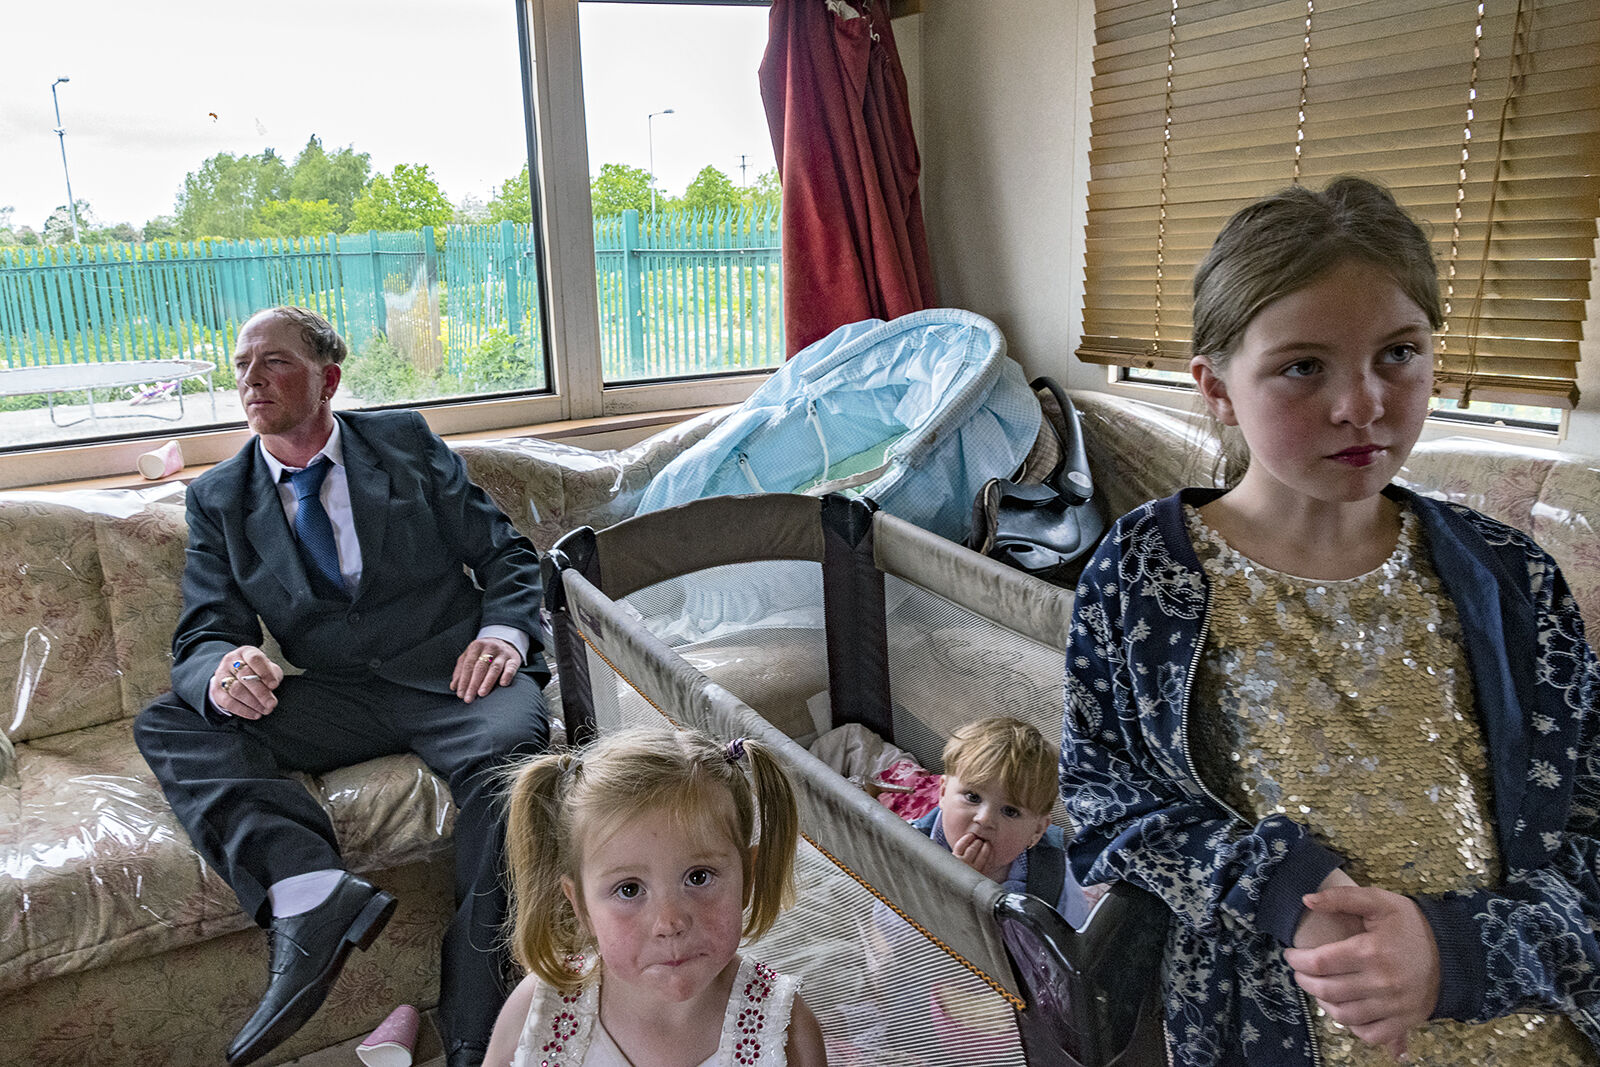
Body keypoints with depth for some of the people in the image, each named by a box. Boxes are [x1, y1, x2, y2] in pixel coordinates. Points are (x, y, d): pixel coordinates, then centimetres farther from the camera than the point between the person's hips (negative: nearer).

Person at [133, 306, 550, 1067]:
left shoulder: (405, 441, 10)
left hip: (452, 676, -2)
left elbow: (506, 554, 8)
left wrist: (505, 632, -15)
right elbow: (201, 637, 5)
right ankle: (312, 891, -35)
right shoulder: (218, 498, 13)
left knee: (508, 746, -34)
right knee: (166, 725, -16)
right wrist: (221, 673, -21)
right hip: (336, 700, 3)